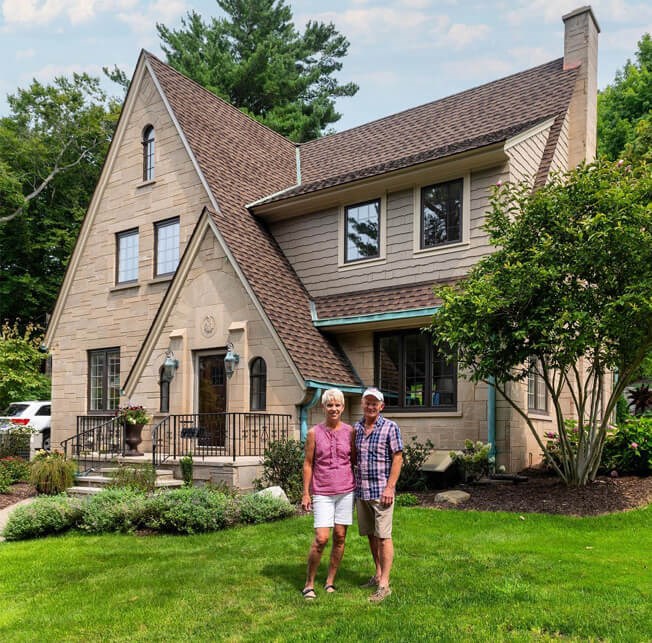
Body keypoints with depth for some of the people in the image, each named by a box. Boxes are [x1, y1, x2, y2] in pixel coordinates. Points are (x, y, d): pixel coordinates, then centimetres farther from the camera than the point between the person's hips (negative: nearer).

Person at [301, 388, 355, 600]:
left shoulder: (349, 431, 3)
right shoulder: (314, 433, -1)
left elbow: (354, 460, 9)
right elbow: (308, 463, 2)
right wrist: (305, 493, 0)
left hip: (345, 491, 2)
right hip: (322, 493, -2)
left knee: (339, 537, 6)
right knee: (321, 538, -8)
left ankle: (330, 581, 21)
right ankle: (309, 584, 9)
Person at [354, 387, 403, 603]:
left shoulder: (390, 427, -6)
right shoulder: (356, 428, 8)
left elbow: (398, 458, -8)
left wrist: (390, 487, -15)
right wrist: (351, 484, 11)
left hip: (381, 491, -6)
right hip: (361, 490, 6)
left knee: (383, 536, -4)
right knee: (370, 535, 15)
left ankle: (384, 584, 1)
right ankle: (378, 574, 28)